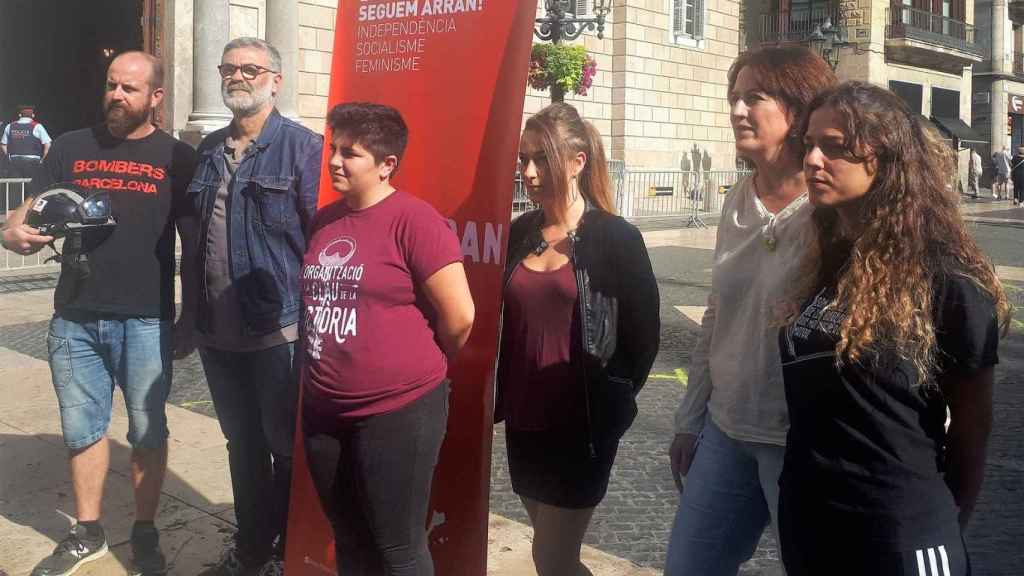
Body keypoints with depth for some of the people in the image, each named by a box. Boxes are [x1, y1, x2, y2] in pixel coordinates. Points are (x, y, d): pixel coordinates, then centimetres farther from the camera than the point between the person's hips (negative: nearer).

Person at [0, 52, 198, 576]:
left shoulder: (178, 158, 1)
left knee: (147, 432, 8)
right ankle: (87, 534, 27)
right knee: (82, 430, 12)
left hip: (146, 321, -2)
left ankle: (145, 533, 23)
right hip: (74, 319, 3)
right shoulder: (70, 148, 8)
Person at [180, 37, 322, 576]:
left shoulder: (301, 145, -7)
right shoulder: (208, 149, 11)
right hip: (217, 332, 6)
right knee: (242, 445, 18)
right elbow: (195, 239, 16)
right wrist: (191, 317, 15)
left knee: (286, 447, 7)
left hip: (278, 330, -6)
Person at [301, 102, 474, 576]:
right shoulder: (323, 220, 8)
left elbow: (459, 317, -15)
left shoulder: (413, 219, -14)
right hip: (323, 412, 7)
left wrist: (420, 370, 1)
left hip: (398, 413, -7)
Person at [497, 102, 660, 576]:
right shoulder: (518, 233, 5)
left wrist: (610, 401, 1)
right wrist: (504, 400, 9)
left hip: (583, 425, -5)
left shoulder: (616, 238, -9)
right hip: (524, 422, 5)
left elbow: (643, 335, -4)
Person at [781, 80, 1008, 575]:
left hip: (899, 534, -7)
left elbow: (972, 420, -6)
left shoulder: (944, 277, -14)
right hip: (805, 520, 7)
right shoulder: (820, 261, 6)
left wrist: (949, 521, 3)